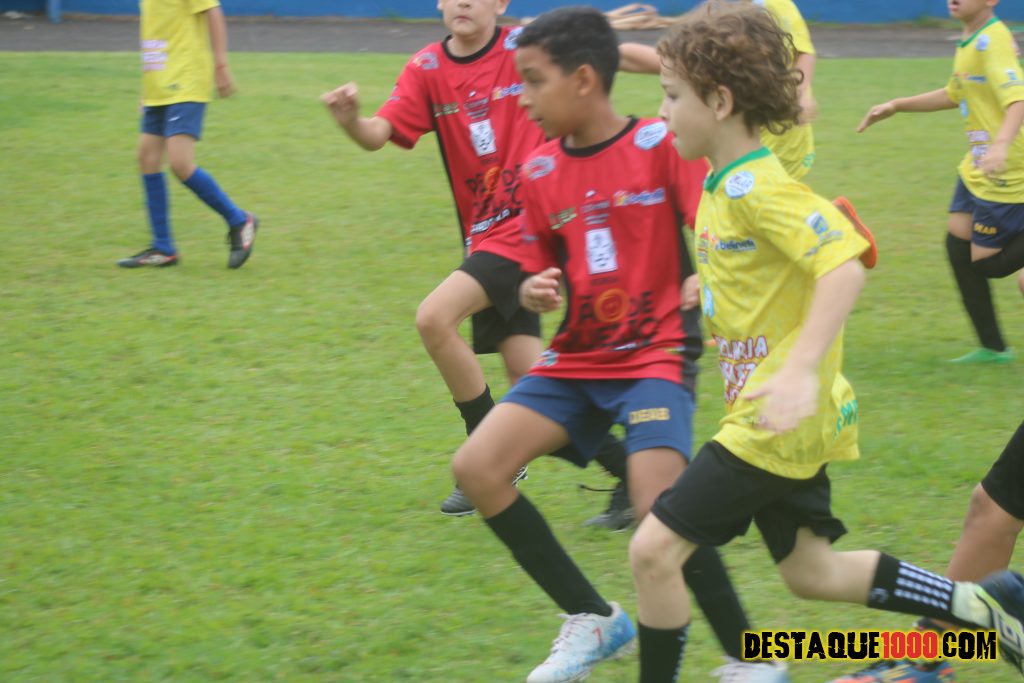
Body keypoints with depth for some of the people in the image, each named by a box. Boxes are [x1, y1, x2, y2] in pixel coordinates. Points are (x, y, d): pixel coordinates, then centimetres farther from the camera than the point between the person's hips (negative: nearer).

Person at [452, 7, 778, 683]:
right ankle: (594, 620, 6)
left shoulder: (661, 145, -11)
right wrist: (535, 293, -10)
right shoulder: (540, 171, 4)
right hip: (577, 360, 6)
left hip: (655, 355, -6)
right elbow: (543, 275, 13)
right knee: (477, 467, -9)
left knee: (661, 510, -25)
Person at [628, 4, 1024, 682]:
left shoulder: (755, 187, -19)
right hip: (784, 421, 10)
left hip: (779, 422, -10)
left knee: (654, 548, -10)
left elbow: (845, 263, -29)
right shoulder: (723, 184, 10)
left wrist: (800, 371, -36)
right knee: (811, 573, 18)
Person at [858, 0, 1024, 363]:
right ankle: (993, 347, 17)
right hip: (976, 169, 10)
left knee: (986, 262, -5)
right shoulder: (970, 41, 10)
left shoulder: (994, 42, -20)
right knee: (958, 247, 9)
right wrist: (895, 106, 25)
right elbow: (954, 95, 27)